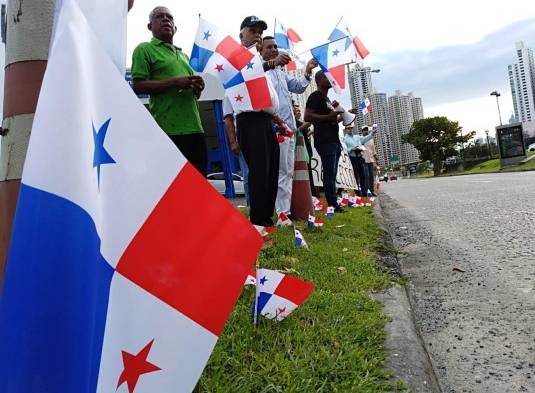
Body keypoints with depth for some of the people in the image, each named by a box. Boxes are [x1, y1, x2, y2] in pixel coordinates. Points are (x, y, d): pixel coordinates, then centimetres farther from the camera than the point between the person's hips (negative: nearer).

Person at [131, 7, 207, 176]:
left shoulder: (183, 55, 26)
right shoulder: (144, 49, 6)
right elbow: (138, 86, -7)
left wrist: (198, 87, 5)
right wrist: (174, 82, -15)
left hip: (194, 127, 7)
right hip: (169, 129, -7)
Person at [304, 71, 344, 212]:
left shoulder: (326, 98, 25)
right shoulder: (315, 96, -4)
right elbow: (307, 117, -16)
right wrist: (328, 116, -19)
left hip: (333, 140, 10)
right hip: (324, 141, -9)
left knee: (332, 174, 7)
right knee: (329, 173, -13)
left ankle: (333, 204, 9)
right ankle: (333, 205, -13)